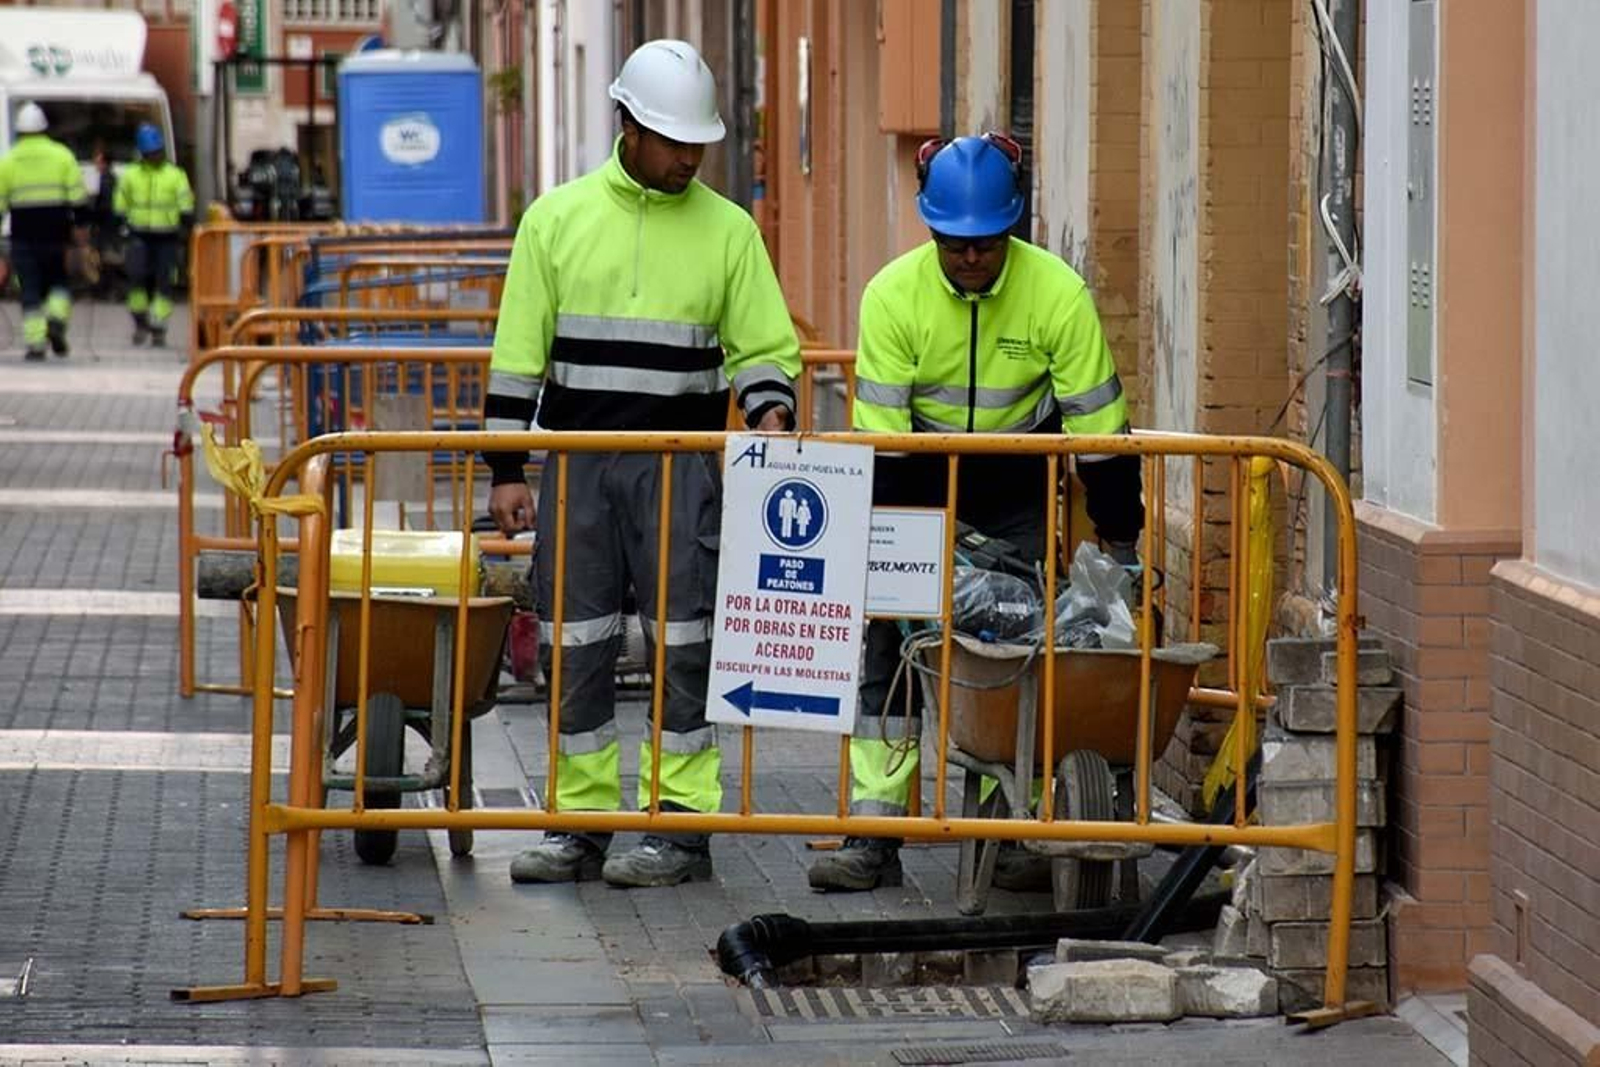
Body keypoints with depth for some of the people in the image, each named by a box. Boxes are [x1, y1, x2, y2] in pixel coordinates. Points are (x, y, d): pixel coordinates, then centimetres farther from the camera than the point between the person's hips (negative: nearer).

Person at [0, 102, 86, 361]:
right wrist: (78, 225, 5)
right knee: (57, 280, 17)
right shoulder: (61, 155, 2)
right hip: (54, 233, 1)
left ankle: (34, 343, -7)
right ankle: (56, 318, -10)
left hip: (23, 235, 0)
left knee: (30, 290, 2)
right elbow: (77, 194, -1)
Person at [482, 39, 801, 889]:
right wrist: (506, 469, 3)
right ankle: (580, 823, 11)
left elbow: (764, 346, 10)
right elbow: (518, 352, 7)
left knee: (683, 644, -4)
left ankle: (682, 827, 1)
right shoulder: (558, 219, 6)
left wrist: (769, 408, -12)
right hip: (577, 459, 1)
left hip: (681, 466, -1)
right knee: (578, 647, 4)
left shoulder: (727, 229, 6)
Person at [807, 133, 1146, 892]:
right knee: (886, 642, -7)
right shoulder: (893, 295, -20)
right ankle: (874, 832, -5)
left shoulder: (1057, 294, -21)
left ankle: (1019, 831, 3)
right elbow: (880, 436, -17)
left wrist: (1122, 551, -14)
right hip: (919, 487, 0)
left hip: (1020, 494, 0)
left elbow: (1098, 430, -15)